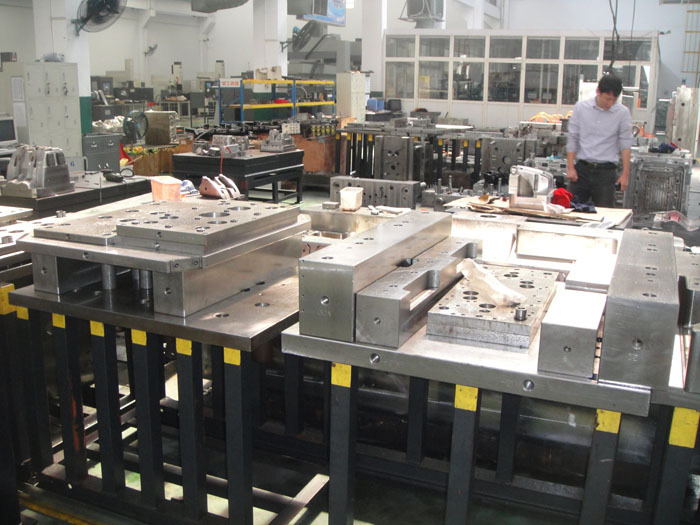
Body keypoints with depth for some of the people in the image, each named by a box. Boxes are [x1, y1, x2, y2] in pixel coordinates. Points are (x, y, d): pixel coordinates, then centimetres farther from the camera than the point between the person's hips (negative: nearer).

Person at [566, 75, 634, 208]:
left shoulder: (622, 113, -1)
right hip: (582, 168, 1)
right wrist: (570, 167, -1)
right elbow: (573, 139, 4)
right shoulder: (581, 107, 1)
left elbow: (625, 144, 2)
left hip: (606, 171, -1)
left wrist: (625, 173, -3)